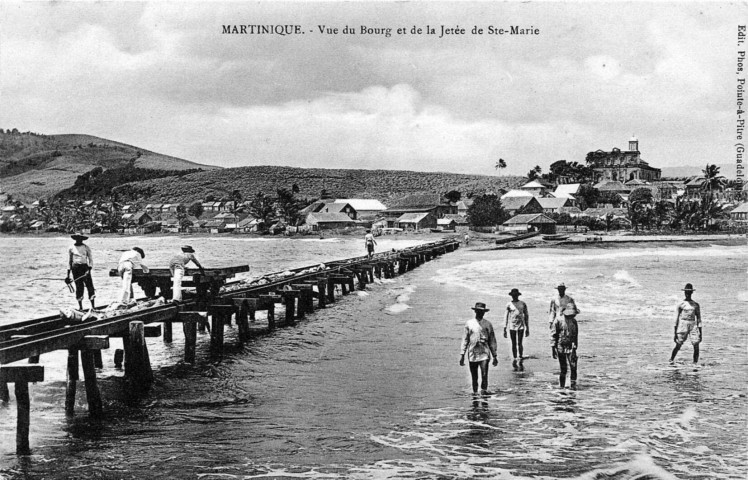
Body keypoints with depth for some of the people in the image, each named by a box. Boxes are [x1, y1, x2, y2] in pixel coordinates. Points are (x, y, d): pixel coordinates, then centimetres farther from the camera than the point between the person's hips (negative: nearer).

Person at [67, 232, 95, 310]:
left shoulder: (86, 247, 4)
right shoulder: (71, 248, 5)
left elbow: (91, 259, 3)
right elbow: (69, 262, 10)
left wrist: (89, 269, -13)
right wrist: (68, 275, 7)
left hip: (85, 267, 0)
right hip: (76, 268, 0)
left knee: (90, 285, -5)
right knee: (79, 287, 1)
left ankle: (93, 306, -1)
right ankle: (80, 307, 9)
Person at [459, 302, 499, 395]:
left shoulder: (488, 324, 7)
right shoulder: (469, 324, 6)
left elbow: (492, 341, 12)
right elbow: (465, 340, 8)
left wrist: (495, 356, 11)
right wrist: (462, 355, 3)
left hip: (484, 353, -1)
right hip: (472, 354, 1)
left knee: (484, 374, -15)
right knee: (474, 376, 6)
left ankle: (484, 390, -7)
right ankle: (475, 393, 18)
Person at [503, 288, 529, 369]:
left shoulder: (523, 304, 5)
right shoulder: (509, 305, 2)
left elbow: (526, 316, 12)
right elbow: (506, 317, 4)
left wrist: (527, 328, 11)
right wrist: (504, 329, -1)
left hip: (521, 326, 0)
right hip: (512, 326, 0)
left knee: (519, 343, -6)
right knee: (513, 344, 6)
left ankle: (520, 360, 4)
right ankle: (514, 360, 17)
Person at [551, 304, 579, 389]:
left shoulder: (574, 321, 9)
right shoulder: (558, 321, -7)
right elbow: (553, 335, -6)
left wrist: (575, 346, 19)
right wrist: (553, 349, -9)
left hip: (571, 347, 3)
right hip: (561, 348, -3)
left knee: (573, 366, -10)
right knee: (563, 368, 1)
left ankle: (573, 384, -3)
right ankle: (562, 386, 14)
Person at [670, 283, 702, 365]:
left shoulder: (696, 305, 10)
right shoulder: (681, 304, 3)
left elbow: (699, 319, 13)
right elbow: (677, 318, 5)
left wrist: (700, 333, 8)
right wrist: (675, 333, 2)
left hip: (693, 326, 2)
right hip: (683, 325, -2)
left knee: (696, 345, -9)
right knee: (678, 345, -2)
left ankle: (695, 363, -1)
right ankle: (671, 360, 16)